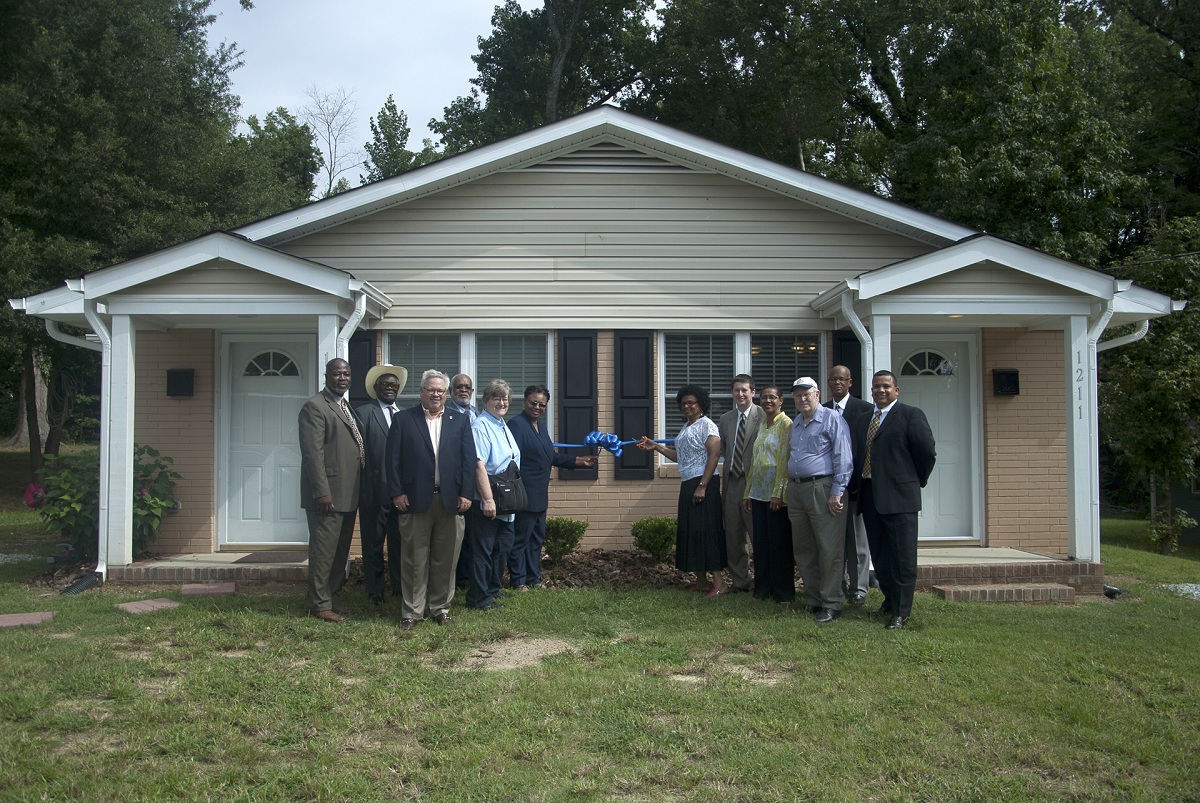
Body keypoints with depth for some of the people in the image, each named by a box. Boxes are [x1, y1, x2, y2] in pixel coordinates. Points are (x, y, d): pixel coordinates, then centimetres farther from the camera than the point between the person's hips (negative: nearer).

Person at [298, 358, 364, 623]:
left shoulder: (346, 407, 17)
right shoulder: (315, 407, -11)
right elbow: (313, 453, -17)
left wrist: (357, 491, 15)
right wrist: (322, 492, -22)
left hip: (348, 495, 9)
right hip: (328, 495, -9)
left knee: (340, 550, 16)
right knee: (324, 551, -2)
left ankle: (330, 597, 27)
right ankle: (319, 605, 8)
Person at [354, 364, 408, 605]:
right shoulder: (363, 413, -2)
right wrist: (362, 487, -14)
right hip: (375, 488, -4)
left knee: (400, 540, 12)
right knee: (373, 542, 6)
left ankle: (400, 586, 24)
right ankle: (375, 591, 17)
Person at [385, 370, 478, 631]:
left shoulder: (460, 421, 12)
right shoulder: (403, 419, 7)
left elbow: (469, 459, 6)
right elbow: (393, 459, 2)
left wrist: (466, 493, -2)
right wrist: (397, 492, -6)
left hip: (451, 500, 2)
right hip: (415, 499, -2)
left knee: (445, 559, 7)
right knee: (415, 559, 3)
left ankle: (440, 607, 19)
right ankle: (412, 611, 11)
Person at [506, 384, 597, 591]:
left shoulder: (541, 426, 15)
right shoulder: (516, 424, -14)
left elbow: (551, 456, 21)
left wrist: (579, 460, 19)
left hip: (539, 496, 9)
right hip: (524, 495, -9)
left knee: (537, 538, 17)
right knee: (520, 539, 0)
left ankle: (534, 578, 27)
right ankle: (518, 581, 9)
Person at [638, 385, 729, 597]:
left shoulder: (706, 425, -8)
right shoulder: (686, 428, 19)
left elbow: (714, 455, -16)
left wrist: (702, 486, -22)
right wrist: (656, 447, 12)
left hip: (703, 484, -9)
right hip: (687, 484, 9)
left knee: (705, 530, -11)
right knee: (690, 531, 8)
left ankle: (719, 581, -9)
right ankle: (700, 581, 13)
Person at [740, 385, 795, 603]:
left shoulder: (786, 424, -7)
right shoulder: (762, 425, 16)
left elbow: (785, 461, -13)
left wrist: (778, 493, -19)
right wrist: (747, 492, 14)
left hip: (777, 494, -7)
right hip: (759, 493, 7)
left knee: (779, 542, 0)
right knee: (760, 541, 9)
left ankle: (783, 591, 9)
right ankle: (763, 588, 18)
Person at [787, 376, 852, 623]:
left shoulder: (832, 419, -4)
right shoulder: (795, 424, 18)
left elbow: (843, 459, -10)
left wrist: (836, 493, -15)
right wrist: (789, 489, 15)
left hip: (822, 489, -8)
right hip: (796, 490, 8)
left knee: (829, 549, -5)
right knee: (803, 549, 12)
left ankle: (831, 603, 2)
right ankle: (814, 599, 22)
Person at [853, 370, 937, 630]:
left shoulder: (911, 415, -3)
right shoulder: (862, 421, 17)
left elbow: (927, 452, -5)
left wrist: (917, 481, 2)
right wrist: (861, 485, 11)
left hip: (899, 496, -7)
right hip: (870, 497, 7)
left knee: (903, 557, -3)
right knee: (879, 556, 14)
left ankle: (901, 610, 2)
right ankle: (890, 599, 29)